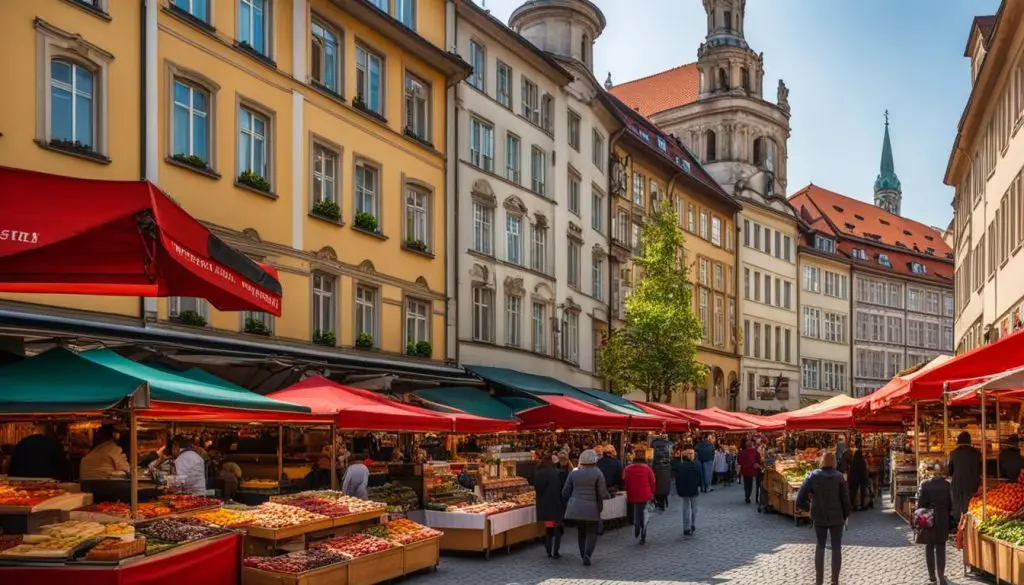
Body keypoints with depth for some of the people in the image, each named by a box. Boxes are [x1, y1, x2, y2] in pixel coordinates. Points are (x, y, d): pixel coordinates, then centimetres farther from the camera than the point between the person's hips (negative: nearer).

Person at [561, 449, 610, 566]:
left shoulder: (574, 473, 2)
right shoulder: (597, 473, -7)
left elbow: (565, 493, 5)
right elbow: (602, 493, -8)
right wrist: (608, 496, 13)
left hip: (575, 508, 3)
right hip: (592, 508, -3)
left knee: (581, 532, 16)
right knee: (592, 533, 7)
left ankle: (584, 555, 15)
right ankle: (587, 554, -12)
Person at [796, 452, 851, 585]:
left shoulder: (813, 476, -4)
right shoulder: (839, 476, -9)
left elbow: (800, 500, -8)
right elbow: (845, 499, -11)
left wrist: (809, 508, 9)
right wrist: (846, 515, 4)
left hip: (819, 516, 2)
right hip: (836, 517, -1)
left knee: (820, 546, 17)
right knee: (836, 548, 12)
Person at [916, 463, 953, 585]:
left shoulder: (925, 484, -10)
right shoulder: (947, 485, -6)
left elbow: (921, 503, -9)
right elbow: (950, 504, -1)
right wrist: (948, 518, 10)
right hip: (943, 520, 1)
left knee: (929, 547, 11)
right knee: (941, 548, 7)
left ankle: (932, 575, 15)